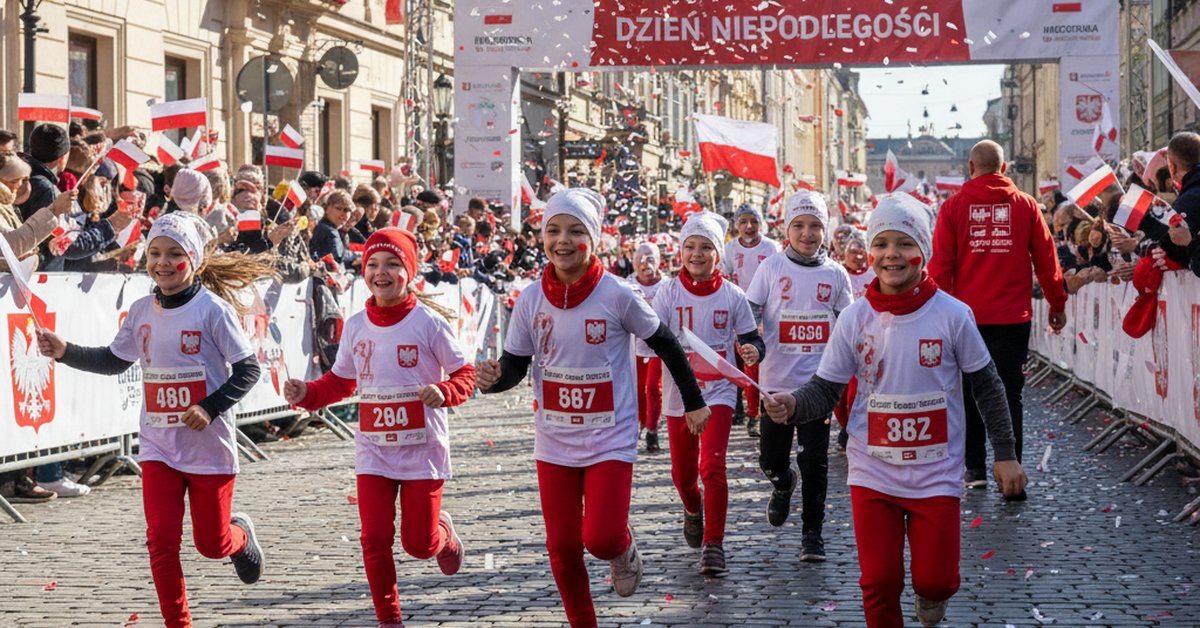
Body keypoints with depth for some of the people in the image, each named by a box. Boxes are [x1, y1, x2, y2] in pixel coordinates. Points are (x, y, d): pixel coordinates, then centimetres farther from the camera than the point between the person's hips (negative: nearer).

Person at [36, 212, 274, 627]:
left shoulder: (212, 309, -13)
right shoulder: (142, 311, 3)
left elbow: (247, 370, -11)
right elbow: (114, 361, 17)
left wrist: (211, 408, -22)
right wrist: (65, 352, 4)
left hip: (208, 446, -4)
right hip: (158, 446, 4)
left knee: (212, 544, 9)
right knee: (161, 540, -6)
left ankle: (240, 536, 45)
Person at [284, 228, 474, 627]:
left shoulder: (429, 321, -10)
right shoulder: (356, 326, 2)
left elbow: (464, 374, -5)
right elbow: (340, 382, 12)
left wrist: (444, 393, -26)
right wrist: (306, 395, -6)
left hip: (423, 448, -3)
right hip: (373, 449, 3)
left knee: (419, 544, 2)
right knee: (375, 539, -3)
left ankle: (443, 532, 39)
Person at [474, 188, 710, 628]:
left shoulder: (617, 295, -13)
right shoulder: (531, 299, -4)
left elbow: (665, 344, 0)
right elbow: (515, 365, 2)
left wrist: (694, 402, 7)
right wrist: (493, 377, -21)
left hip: (610, 439, -3)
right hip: (554, 442, 3)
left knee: (601, 539, -15)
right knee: (561, 546, 5)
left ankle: (623, 549, 22)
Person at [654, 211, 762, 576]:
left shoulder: (732, 296, -2)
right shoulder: (669, 292, -2)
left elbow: (751, 339, 4)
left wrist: (753, 351, -19)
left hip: (718, 392, -2)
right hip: (679, 393, 2)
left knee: (712, 467, -16)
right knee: (682, 472, 13)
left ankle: (713, 546, -9)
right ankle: (693, 511, 47)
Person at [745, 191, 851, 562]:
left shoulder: (835, 274, 4)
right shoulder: (772, 268, 0)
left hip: (818, 381, 0)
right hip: (778, 381, 0)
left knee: (814, 462, -2)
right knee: (771, 460, 5)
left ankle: (812, 534, 9)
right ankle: (782, 484, 40)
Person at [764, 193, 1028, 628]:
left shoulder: (952, 315, -9)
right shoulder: (855, 319, -5)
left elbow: (987, 387, 1)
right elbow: (826, 390, -3)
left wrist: (1004, 454, 2)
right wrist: (793, 406, -25)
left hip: (936, 474, -1)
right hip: (873, 473, 1)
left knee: (935, 580, 0)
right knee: (879, 584, 1)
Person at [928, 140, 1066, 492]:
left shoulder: (955, 206, -1)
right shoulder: (1025, 205, 1)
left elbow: (940, 265, -2)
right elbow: (1046, 258, 5)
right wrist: (1057, 304, 14)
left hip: (967, 315, 0)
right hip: (1013, 317, 0)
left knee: (969, 394, 12)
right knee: (1009, 395, 3)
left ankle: (975, 469, 15)